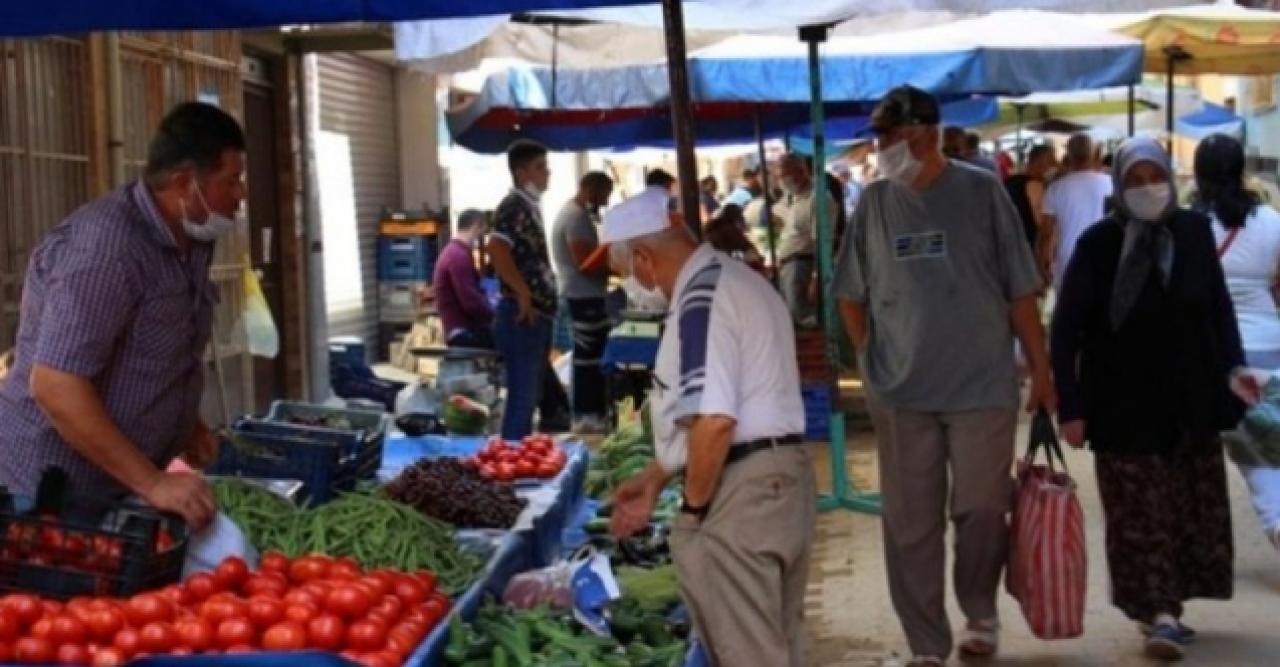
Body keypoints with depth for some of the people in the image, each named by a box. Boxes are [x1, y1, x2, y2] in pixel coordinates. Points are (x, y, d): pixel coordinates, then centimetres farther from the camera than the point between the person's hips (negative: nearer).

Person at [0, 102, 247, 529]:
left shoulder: (191, 241, 5)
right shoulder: (105, 248, -24)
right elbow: (55, 386, -30)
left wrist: (188, 425, 8)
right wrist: (153, 484, -29)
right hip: (53, 493, -8)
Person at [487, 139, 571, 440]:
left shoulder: (529, 205, 17)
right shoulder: (514, 206, -13)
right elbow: (496, 248, -29)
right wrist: (522, 292, -24)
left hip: (537, 315, 10)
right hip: (523, 316, -10)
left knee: (534, 394, 17)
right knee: (522, 396, -6)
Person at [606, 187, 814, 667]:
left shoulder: (700, 300, -17)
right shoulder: (737, 280, 15)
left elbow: (713, 422, -27)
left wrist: (694, 505, -12)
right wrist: (654, 480, 22)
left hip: (741, 489, -10)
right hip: (782, 473, 10)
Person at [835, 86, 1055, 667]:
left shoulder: (981, 191, -4)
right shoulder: (873, 202, 3)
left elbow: (1020, 291, -1)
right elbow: (851, 296, 13)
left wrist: (1041, 370, 0)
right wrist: (873, 359, 6)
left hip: (983, 385, -2)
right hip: (900, 392, 2)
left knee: (981, 510, 5)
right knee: (910, 524, 6)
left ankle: (980, 614, 31)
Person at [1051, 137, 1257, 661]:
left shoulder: (1194, 231, 0)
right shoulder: (1098, 243, -9)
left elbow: (1219, 306, 11)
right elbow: (1066, 329, -7)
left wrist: (1232, 367, -2)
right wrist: (1070, 407, -10)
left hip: (1191, 400, 4)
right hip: (1125, 405, -4)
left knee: (1194, 509, 10)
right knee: (1141, 514, -2)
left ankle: (1164, 609, 23)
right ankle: (1162, 612, 3)